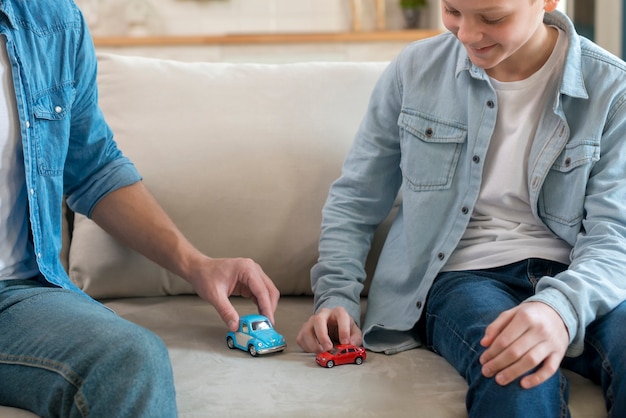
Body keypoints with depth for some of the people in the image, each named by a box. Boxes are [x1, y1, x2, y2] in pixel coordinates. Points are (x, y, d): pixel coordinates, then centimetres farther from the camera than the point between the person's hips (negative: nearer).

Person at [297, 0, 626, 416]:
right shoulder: (415, 70, 2)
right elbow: (355, 199, 11)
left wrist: (560, 307, -31)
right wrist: (336, 297, -4)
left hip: (571, 275, 1)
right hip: (461, 273, 0)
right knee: (521, 384, -36)